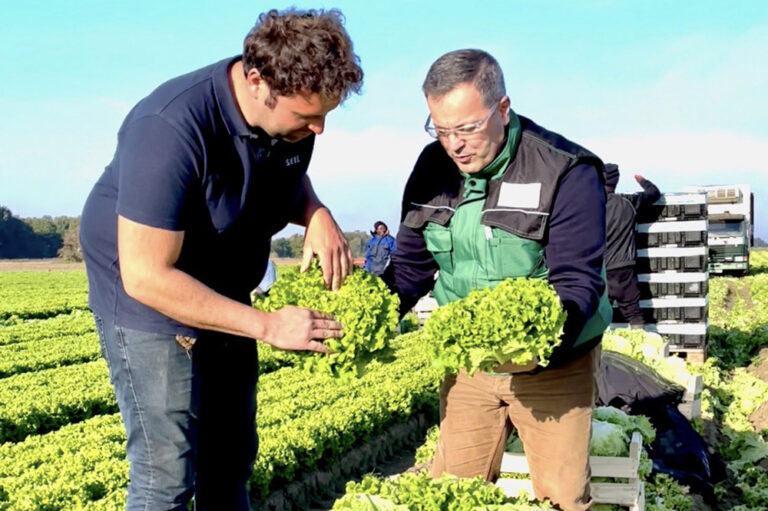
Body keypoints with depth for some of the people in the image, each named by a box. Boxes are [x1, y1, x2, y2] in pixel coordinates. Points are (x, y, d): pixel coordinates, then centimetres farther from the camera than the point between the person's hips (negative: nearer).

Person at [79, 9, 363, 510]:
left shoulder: (293, 117, -11)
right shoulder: (171, 129, -33)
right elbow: (146, 276, -33)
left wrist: (316, 214, -13)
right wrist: (267, 326, -29)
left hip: (224, 298, 7)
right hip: (148, 299, -7)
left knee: (232, 457, 16)